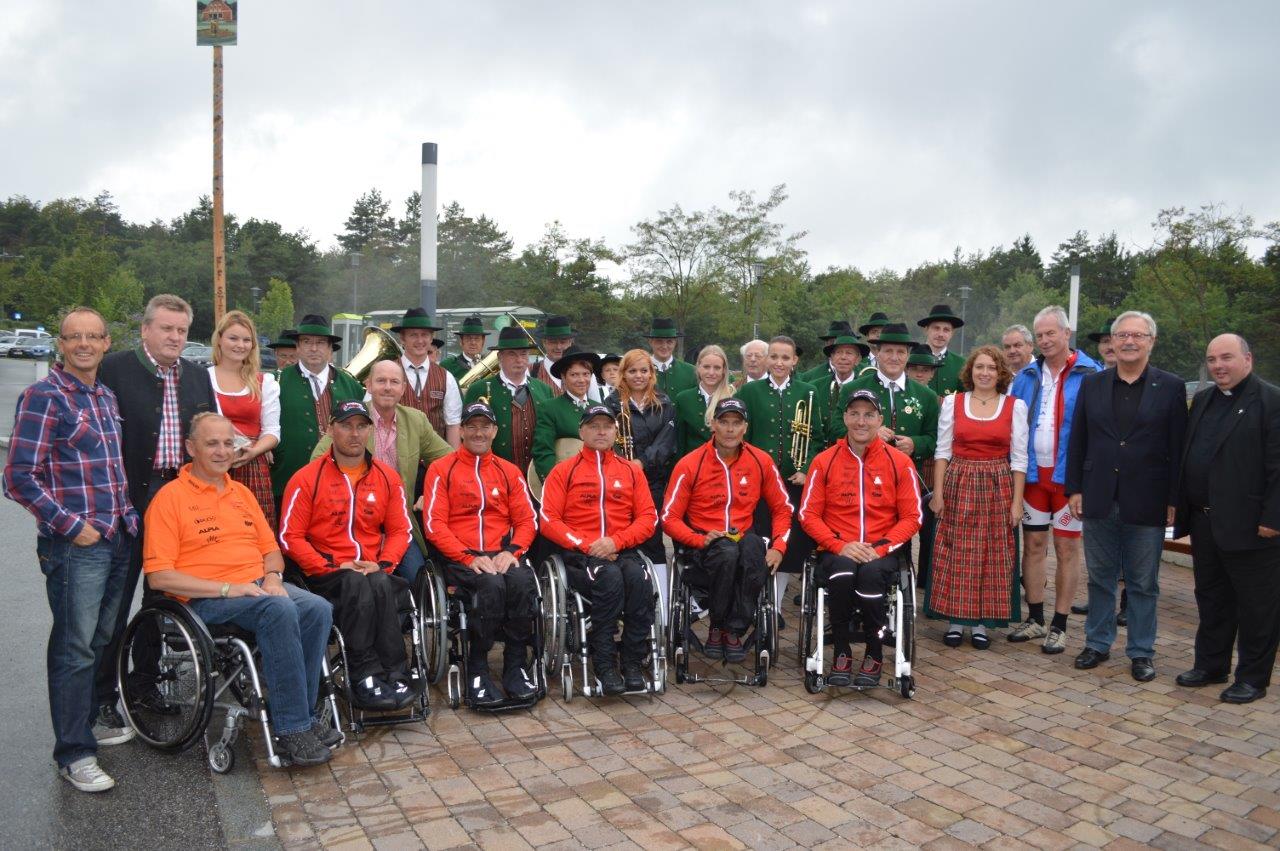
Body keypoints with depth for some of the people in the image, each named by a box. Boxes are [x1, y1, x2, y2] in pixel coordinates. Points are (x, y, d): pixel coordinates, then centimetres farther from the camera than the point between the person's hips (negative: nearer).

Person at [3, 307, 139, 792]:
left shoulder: (107, 397, 13)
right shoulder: (43, 397, -10)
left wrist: (126, 515, 13)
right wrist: (70, 525, -15)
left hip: (117, 539, 7)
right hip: (73, 546, -7)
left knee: (102, 640, 17)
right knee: (75, 648, -1)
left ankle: (88, 720, 33)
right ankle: (74, 753, 9)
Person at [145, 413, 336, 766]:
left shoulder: (241, 492, 19)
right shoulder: (170, 497, -1)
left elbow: (271, 548, 24)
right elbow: (159, 577, -9)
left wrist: (273, 577, 1)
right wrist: (225, 589, -16)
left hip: (259, 585, 6)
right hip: (206, 599, -6)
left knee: (319, 609, -22)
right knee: (280, 611, -33)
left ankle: (302, 719, -14)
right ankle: (291, 730, -25)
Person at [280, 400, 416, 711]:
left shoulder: (387, 477, 11)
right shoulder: (306, 478, 1)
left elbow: (400, 531, 12)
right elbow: (290, 536, -2)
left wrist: (381, 564, -6)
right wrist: (332, 566, -12)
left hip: (374, 572, 2)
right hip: (326, 574, -2)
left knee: (381, 585, -33)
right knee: (358, 586, -35)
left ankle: (393, 676, -27)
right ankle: (367, 677, -29)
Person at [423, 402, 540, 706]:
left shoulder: (509, 472, 17)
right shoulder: (441, 469, 7)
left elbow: (527, 521, 11)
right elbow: (434, 524, -3)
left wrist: (511, 551, -9)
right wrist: (470, 558, -15)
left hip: (502, 555, 3)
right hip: (460, 558, -3)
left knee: (523, 582, -31)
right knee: (491, 585, -34)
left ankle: (516, 667, -16)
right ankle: (477, 670, -18)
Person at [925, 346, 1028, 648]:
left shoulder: (1015, 406, 1)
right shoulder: (952, 402, 2)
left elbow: (1019, 457, 0)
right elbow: (943, 451, 2)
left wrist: (1017, 501, -4)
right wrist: (938, 493, -4)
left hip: (997, 487, 0)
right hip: (958, 485, 0)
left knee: (993, 554, 4)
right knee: (956, 553, 3)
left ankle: (982, 622, 15)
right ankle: (955, 620, 14)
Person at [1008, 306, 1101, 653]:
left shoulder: (1090, 375, -6)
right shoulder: (1027, 376, 7)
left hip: (1070, 475, -4)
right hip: (1033, 472, 4)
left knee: (1067, 548, 5)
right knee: (1033, 544, 10)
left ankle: (1059, 626, 15)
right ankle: (1035, 618, 22)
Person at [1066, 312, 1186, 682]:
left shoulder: (1171, 387, -1)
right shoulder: (1092, 384, 6)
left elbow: (1177, 448, -2)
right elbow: (1078, 440, 7)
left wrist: (1174, 500, -5)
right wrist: (1074, 489, 2)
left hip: (1146, 504, -2)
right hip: (1099, 500, 2)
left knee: (1143, 584, 8)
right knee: (1100, 578, 13)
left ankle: (1141, 652, 21)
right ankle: (1098, 643, 26)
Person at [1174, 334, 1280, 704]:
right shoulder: (1202, 400, 12)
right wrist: (1181, 507, 12)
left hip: (1249, 525, -7)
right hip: (1204, 522, 7)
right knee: (1211, 598, 17)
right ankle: (1211, 665, 30)